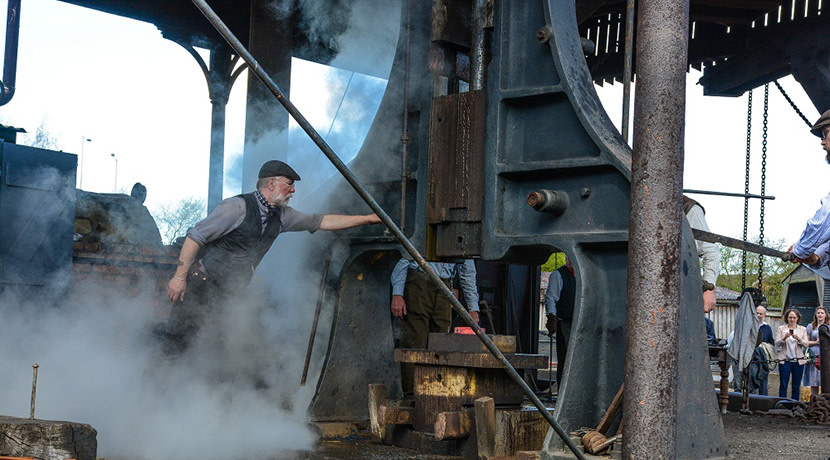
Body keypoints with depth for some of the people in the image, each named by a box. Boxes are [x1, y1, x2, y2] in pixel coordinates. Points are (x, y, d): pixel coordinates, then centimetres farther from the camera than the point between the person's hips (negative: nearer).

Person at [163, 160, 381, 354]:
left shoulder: (281, 216, 7)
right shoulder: (239, 207, -17)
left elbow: (322, 221, 14)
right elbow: (195, 236, -15)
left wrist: (367, 219, 12)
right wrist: (179, 277, -17)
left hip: (229, 293, 7)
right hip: (201, 284, -7)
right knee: (175, 340, -12)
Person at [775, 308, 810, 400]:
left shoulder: (802, 329, 10)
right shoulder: (781, 328, 6)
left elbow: (806, 345, 1)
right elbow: (777, 343, -2)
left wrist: (798, 339, -18)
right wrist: (784, 338, -20)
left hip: (798, 361, 1)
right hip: (785, 360, -1)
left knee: (796, 386, 5)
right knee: (783, 385, -2)